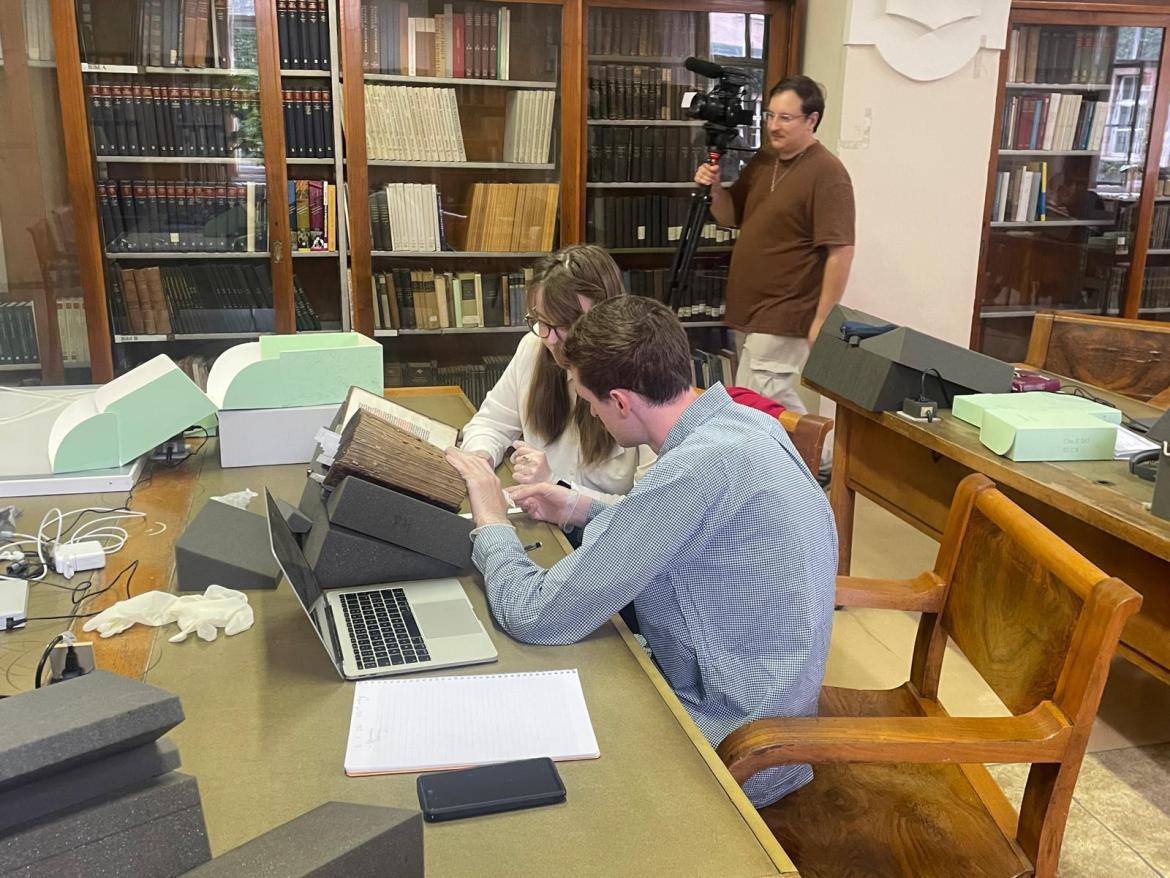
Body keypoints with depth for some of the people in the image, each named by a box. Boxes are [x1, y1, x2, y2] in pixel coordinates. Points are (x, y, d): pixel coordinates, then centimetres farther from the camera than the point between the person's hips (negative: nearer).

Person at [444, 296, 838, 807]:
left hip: (734, 744, -8)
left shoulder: (697, 468, -31)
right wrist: (587, 511, 6)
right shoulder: (741, 420, -3)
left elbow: (536, 616, -27)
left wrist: (492, 524, -10)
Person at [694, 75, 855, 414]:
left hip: (782, 319, -9)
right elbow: (731, 218, 17)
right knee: (776, 404, 17)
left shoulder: (827, 173, -15)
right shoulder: (763, 159, 10)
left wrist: (821, 322, -20)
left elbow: (840, 252, -18)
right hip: (748, 311, 9)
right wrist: (714, 188, -4)